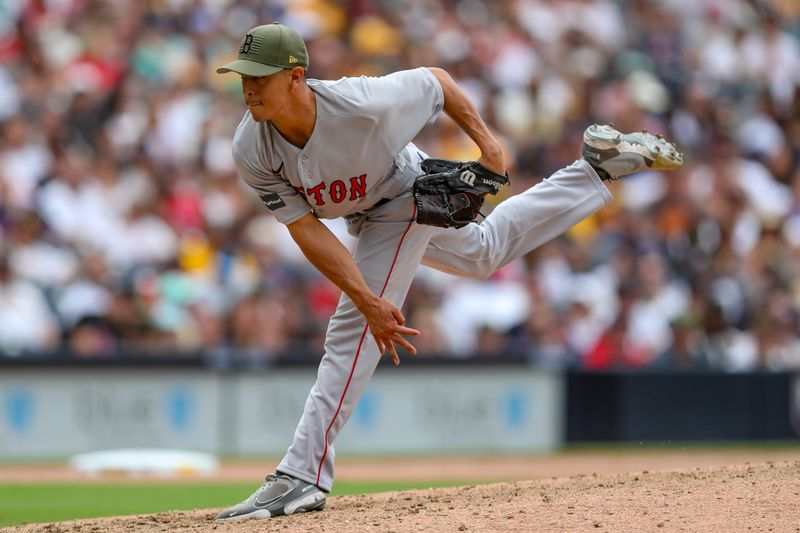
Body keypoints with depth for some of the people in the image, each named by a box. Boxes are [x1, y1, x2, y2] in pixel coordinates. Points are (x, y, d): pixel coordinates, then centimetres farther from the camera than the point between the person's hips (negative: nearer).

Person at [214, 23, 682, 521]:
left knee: (352, 329, -15)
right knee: (483, 252, 28)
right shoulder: (252, 150, -29)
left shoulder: (363, 103, -41)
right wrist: (369, 301, -33)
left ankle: (303, 477, -13)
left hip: (406, 195, -6)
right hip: (363, 214, 6)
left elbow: (435, 80, -20)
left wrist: (486, 141, -15)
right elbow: (306, 230, -26)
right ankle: (596, 170, 39)